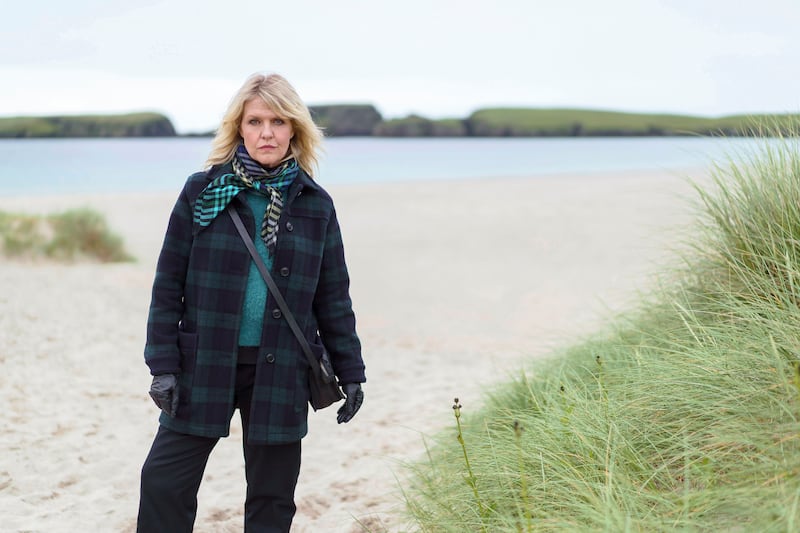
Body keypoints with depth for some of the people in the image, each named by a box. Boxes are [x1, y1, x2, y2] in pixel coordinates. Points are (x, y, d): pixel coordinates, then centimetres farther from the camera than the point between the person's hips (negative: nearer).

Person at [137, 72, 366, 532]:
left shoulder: (315, 204, 4)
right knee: (165, 481, -2)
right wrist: (163, 364, -5)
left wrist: (350, 371, 7)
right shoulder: (202, 192, -1)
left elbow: (333, 297, 9)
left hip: (281, 370, 1)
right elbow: (169, 283, 0)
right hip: (204, 364, -1)